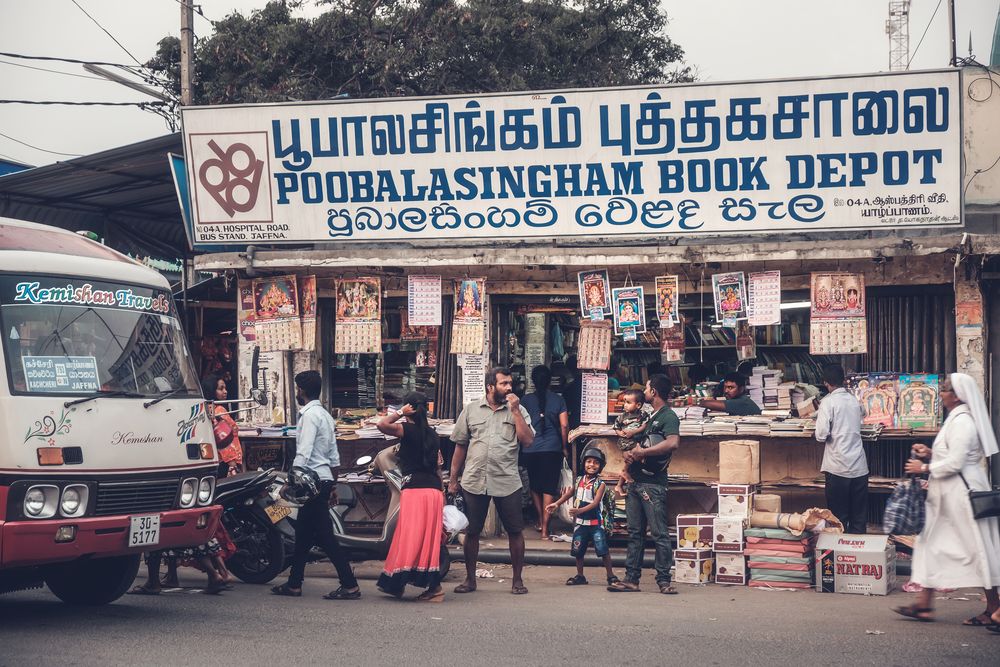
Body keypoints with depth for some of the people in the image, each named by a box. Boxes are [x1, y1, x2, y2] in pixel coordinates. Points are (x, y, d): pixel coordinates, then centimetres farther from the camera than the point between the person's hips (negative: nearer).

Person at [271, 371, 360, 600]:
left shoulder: (310, 415, -13)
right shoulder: (325, 415, 16)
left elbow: (303, 454, -21)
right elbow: (334, 456, 18)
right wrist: (332, 483, 22)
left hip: (313, 480, -10)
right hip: (324, 478, 10)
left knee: (325, 536, -8)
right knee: (303, 533, 15)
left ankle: (350, 585, -9)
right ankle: (294, 584, 21)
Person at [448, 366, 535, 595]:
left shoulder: (518, 410, 6)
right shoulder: (471, 410, 8)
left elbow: (528, 441, -7)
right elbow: (460, 446, 12)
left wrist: (515, 411, -9)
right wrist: (453, 479, 10)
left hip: (507, 482, -1)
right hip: (474, 481, 1)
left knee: (515, 531, 1)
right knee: (471, 531, 6)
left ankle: (517, 579, 14)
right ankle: (470, 579, 20)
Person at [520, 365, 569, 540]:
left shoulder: (526, 400, -1)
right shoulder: (558, 399, -1)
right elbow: (564, 426, -4)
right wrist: (564, 447, 8)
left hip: (530, 449, 1)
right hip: (552, 449, -1)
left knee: (534, 486, 20)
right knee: (548, 488, 3)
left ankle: (540, 520, 27)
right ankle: (545, 528, 0)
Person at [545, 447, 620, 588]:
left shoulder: (600, 484, -8)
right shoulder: (579, 480, 7)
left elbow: (595, 503, -19)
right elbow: (569, 494, 20)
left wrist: (580, 510, -31)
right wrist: (556, 504, 9)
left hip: (596, 522, -5)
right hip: (580, 522, 5)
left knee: (603, 550, -9)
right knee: (578, 550, 10)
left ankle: (611, 576, 1)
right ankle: (580, 576, 24)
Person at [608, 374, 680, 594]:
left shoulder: (668, 416, -8)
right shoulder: (651, 417, 21)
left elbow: (673, 442, -26)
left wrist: (642, 452, -18)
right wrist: (629, 454, 3)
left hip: (653, 483, -9)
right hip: (636, 482, 9)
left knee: (659, 533, -6)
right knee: (635, 533, 9)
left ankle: (664, 580, -3)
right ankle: (631, 579, 11)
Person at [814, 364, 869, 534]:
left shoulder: (828, 402, -9)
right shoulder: (854, 400, 7)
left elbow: (821, 435, -14)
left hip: (838, 468, -4)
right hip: (859, 467, 4)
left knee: (839, 516, 4)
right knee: (859, 516, 9)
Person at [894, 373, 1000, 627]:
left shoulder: (962, 422, -18)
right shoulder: (956, 419, 13)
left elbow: (955, 463, -22)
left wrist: (925, 468, -13)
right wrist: (930, 454, 12)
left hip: (961, 492, -11)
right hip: (949, 494, 11)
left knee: (976, 548, -3)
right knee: (933, 544, 11)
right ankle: (924, 603, 14)